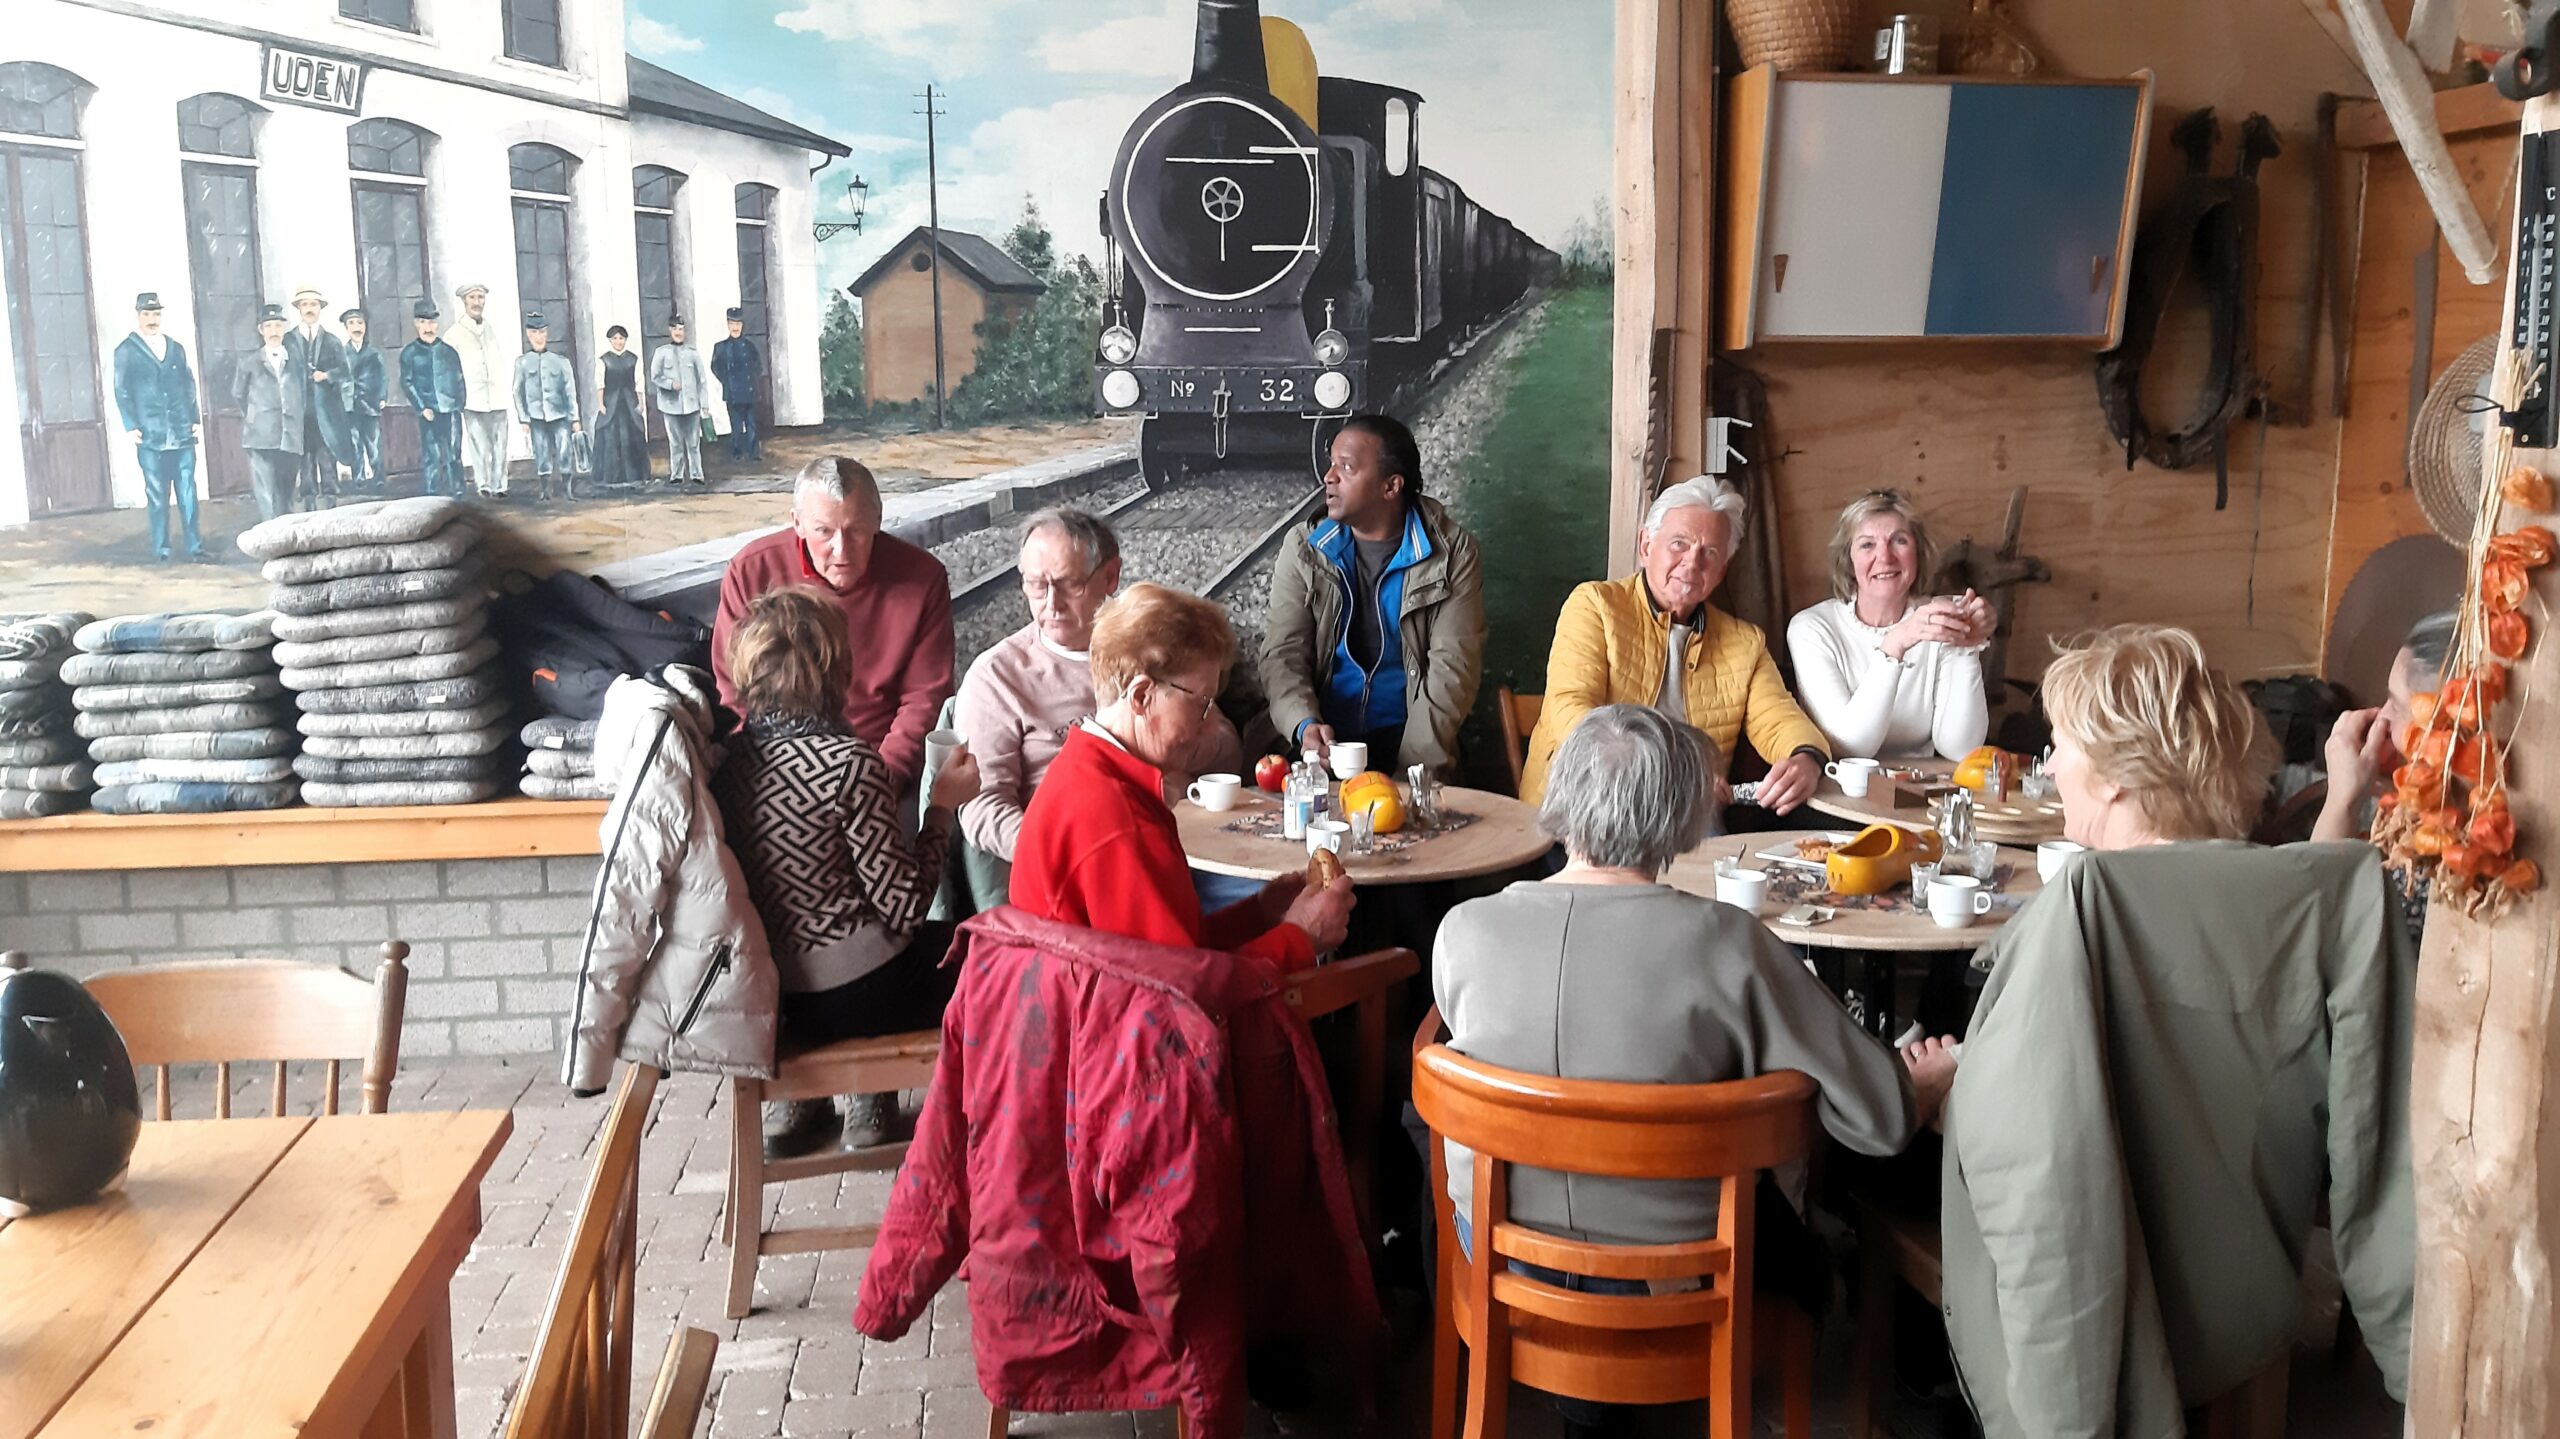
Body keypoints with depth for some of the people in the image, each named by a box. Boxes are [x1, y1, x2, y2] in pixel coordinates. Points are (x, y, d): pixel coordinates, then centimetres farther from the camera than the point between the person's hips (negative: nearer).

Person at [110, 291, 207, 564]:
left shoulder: (176, 348, 15)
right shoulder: (126, 352, 4)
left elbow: (189, 386, 15)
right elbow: (122, 393, 1)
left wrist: (196, 420, 6)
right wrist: (131, 427, -7)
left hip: (182, 434, 3)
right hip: (150, 437, -3)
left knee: (188, 494, 1)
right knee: (157, 496, 0)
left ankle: (195, 548, 5)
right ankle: (161, 552, 4)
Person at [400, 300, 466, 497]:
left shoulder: (449, 351, 8)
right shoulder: (409, 353, 5)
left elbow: (459, 381, 12)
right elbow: (406, 383, 3)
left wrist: (459, 404, 1)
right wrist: (422, 408, -6)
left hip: (451, 410, 1)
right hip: (428, 413, -1)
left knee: (453, 457, -1)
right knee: (430, 457, 1)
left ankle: (457, 496, 4)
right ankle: (432, 496, 6)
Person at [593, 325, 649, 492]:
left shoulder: (633, 359, 6)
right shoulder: (603, 360, 1)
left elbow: (638, 383, 6)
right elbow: (600, 384, -1)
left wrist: (640, 403, 2)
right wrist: (600, 404, -6)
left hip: (630, 403, 2)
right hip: (610, 404, -1)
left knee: (632, 439, 2)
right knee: (610, 439, -2)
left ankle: (634, 477, 10)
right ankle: (612, 479, 2)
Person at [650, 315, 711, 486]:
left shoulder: (693, 353, 7)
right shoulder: (661, 352, 4)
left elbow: (702, 380, 8)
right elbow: (654, 376, 3)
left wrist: (704, 403, 4)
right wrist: (670, 384, -12)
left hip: (691, 405, 1)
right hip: (671, 405, -1)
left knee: (694, 443, 0)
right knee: (675, 443, 2)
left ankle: (696, 475, 5)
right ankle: (676, 475, 9)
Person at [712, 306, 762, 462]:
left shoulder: (749, 345, 8)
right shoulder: (721, 347, 3)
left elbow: (758, 366, 17)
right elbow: (716, 367, 10)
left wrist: (752, 378, 6)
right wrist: (726, 382, 2)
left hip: (750, 393, 2)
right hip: (733, 395, -2)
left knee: (751, 425, 1)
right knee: (736, 427, -1)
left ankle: (754, 453, 3)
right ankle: (737, 454, 6)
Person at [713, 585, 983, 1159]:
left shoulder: (730, 757, -2)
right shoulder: (850, 761, -21)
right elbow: (905, 905, -18)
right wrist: (943, 806, -7)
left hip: (764, 996, 7)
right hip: (857, 997, -7)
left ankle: (808, 1102, 26)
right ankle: (876, 1100, 21)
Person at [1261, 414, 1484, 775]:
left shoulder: (1452, 554, -1)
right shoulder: (1303, 552, 5)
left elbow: (1452, 665, -6)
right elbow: (1283, 654, 0)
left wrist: (1415, 760, -17)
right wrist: (1304, 725, -20)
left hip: (1407, 736, -1)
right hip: (1325, 738, 1)